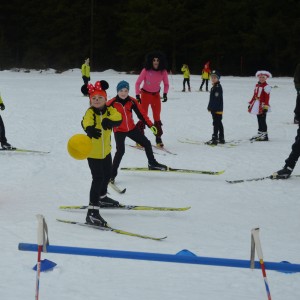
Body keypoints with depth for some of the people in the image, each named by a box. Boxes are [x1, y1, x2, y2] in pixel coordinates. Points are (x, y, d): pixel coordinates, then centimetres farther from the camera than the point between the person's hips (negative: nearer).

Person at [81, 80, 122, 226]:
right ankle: (92, 212, -19)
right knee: (98, 178, -17)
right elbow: (86, 122, -42)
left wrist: (109, 121, -46)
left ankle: (102, 197, 54)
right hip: (93, 152, -6)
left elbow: (118, 118, -24)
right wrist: (89, 129, -66)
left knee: (107, 175, 26)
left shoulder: (109, 111, -6)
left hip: (106, 150, 6)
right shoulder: (90, 112, -20)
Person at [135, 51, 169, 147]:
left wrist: (165, 93, -11)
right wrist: (137, 95, -15)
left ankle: (158, 139, 13)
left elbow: (166, 84, 4)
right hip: (145, 94, -3)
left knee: (157, 117, 5)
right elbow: (138, 83, -10)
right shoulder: (146, 70, -17)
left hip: (156, 95, 3)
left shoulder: (163, 71, -10)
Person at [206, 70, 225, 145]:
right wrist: (210, 107, 23)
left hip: (217, 109, -10)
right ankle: (221, 139, 20)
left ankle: (214, 139, -7)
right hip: (214, 109, 10)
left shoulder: (218, 87, -15)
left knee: (216, 123, -8)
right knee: (219, 123, 14)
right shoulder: (213, 87, 16)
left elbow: (218, 99, -21)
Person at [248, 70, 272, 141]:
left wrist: (265, 107, -19)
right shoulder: (257, 85, 14)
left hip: (262, 106, -8)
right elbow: (254, 96, 22)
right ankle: (260, 133, 22)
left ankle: (264, 135, -1)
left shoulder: (266, 86, -10)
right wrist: (250, 103, 23)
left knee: (262, 121, -6)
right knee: (259, 120, 14)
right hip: (257, 106, 8)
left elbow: (267, 98, -14)